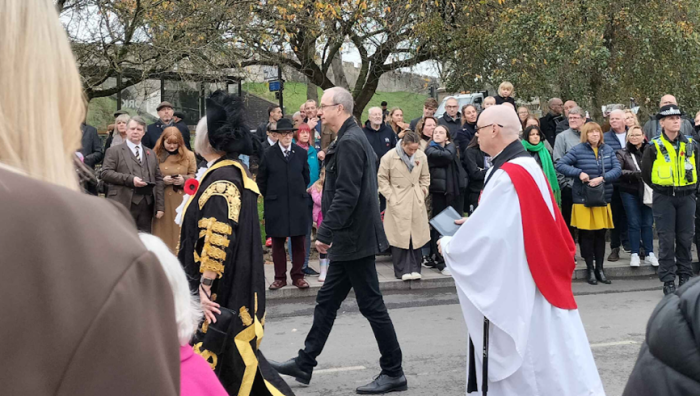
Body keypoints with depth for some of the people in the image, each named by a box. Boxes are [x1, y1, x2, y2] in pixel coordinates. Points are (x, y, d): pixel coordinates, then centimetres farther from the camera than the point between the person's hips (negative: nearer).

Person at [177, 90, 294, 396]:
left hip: (220, 295, -10)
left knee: (214, 360, -1)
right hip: (232, 290, 10)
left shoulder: (220, 180, -19)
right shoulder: (233, 172, 11)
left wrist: (204, 287, -22)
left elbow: (216, 243, -25)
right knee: (237, 360, 16)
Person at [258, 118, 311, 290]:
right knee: (277, 243, 4)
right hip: (275, 205, -1)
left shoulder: (301, 153, 2)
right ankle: (280, 277, 11)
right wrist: (270, 197, 9)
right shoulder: (269, 154, -2)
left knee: (299, 242, 4)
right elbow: (261, 180, 7)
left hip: (298, 204, 1)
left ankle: (298, 276, 13)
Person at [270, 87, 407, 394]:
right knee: (326, 301, 15)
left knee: (371, 305, -3)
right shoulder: (352, 138, 14)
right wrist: (330, 233, 20)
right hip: (349, 239, 10)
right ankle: (304, 364, 23)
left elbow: (346, 195, -24)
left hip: (354, 239, -10)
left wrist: (324, 233, -20)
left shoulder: (349, 142, -17)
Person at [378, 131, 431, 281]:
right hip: (398, 202, -3)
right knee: (400, 236, -4)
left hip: (416, 202, 3)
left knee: (416, 235, 4)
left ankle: (415, 268, 12)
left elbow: (425, 177, 17)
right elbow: (382, 178, 0)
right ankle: (402, 271, 3)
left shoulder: (421, 156, 3)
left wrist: (423, 192, 7)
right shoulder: (390, 157, -7)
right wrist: (390, 196, -6)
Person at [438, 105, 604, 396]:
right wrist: (474, 222, 19)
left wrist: (448, 246, -4)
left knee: (523, 364, 0)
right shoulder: (528, 166, 8)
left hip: (517, 288, -10)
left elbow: (485, 236, -21)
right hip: (538, 280, 10)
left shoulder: (507, 176, -21)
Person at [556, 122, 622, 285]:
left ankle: (600, 269, 17)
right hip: (583, 199, -3)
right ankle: (590, 269, 11)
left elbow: (617, 168, 1)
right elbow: (560, 165, -7)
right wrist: (579, 173, -16)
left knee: (601, 234, 8)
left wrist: (603, 178, -14)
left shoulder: (608, 149, 6)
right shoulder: (578, 150, -5)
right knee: (587, 234, 1)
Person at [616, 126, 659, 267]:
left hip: (647, 191, 1)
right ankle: (635, 254, 9)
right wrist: (634, 174, -20)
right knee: (634, 223, 2)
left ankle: (649, 253, 13)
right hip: (630, 192, -1)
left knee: (648, 223, 5)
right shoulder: (622, 153, 1)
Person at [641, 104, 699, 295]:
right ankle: (668, 281, 2)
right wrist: (660, 188, 6)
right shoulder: (655, 147, -4)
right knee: (667, 239, -2)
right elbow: (646, 173, 6)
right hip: (664, 198, -2)